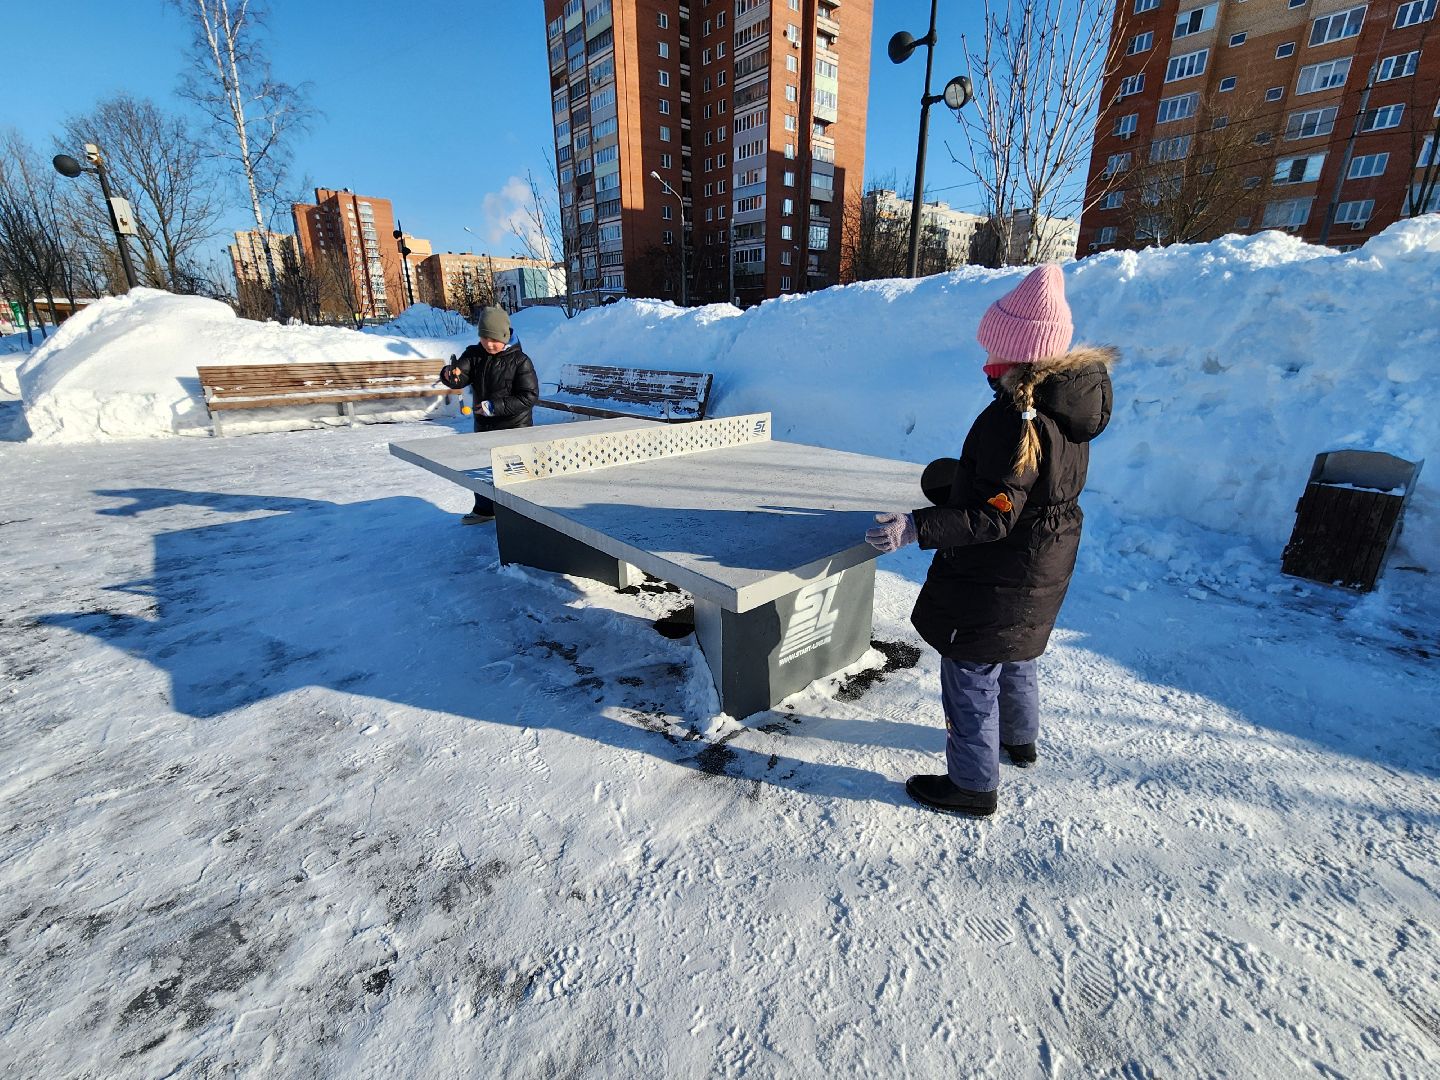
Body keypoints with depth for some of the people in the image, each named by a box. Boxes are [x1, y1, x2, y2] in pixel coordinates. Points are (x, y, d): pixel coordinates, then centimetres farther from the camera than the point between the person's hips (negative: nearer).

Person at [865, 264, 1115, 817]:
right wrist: (964, 483, 17)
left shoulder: (1014, 419, -29)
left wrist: (916, 527, -32)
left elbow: (993, 517, -28)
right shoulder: (1066, 403, 1)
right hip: (1042, 570, 10)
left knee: (970, 679, 7)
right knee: (1014, 661, 30)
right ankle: (1020, 740, 53)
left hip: (995, 582, -10)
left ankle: (973, 785, 24)